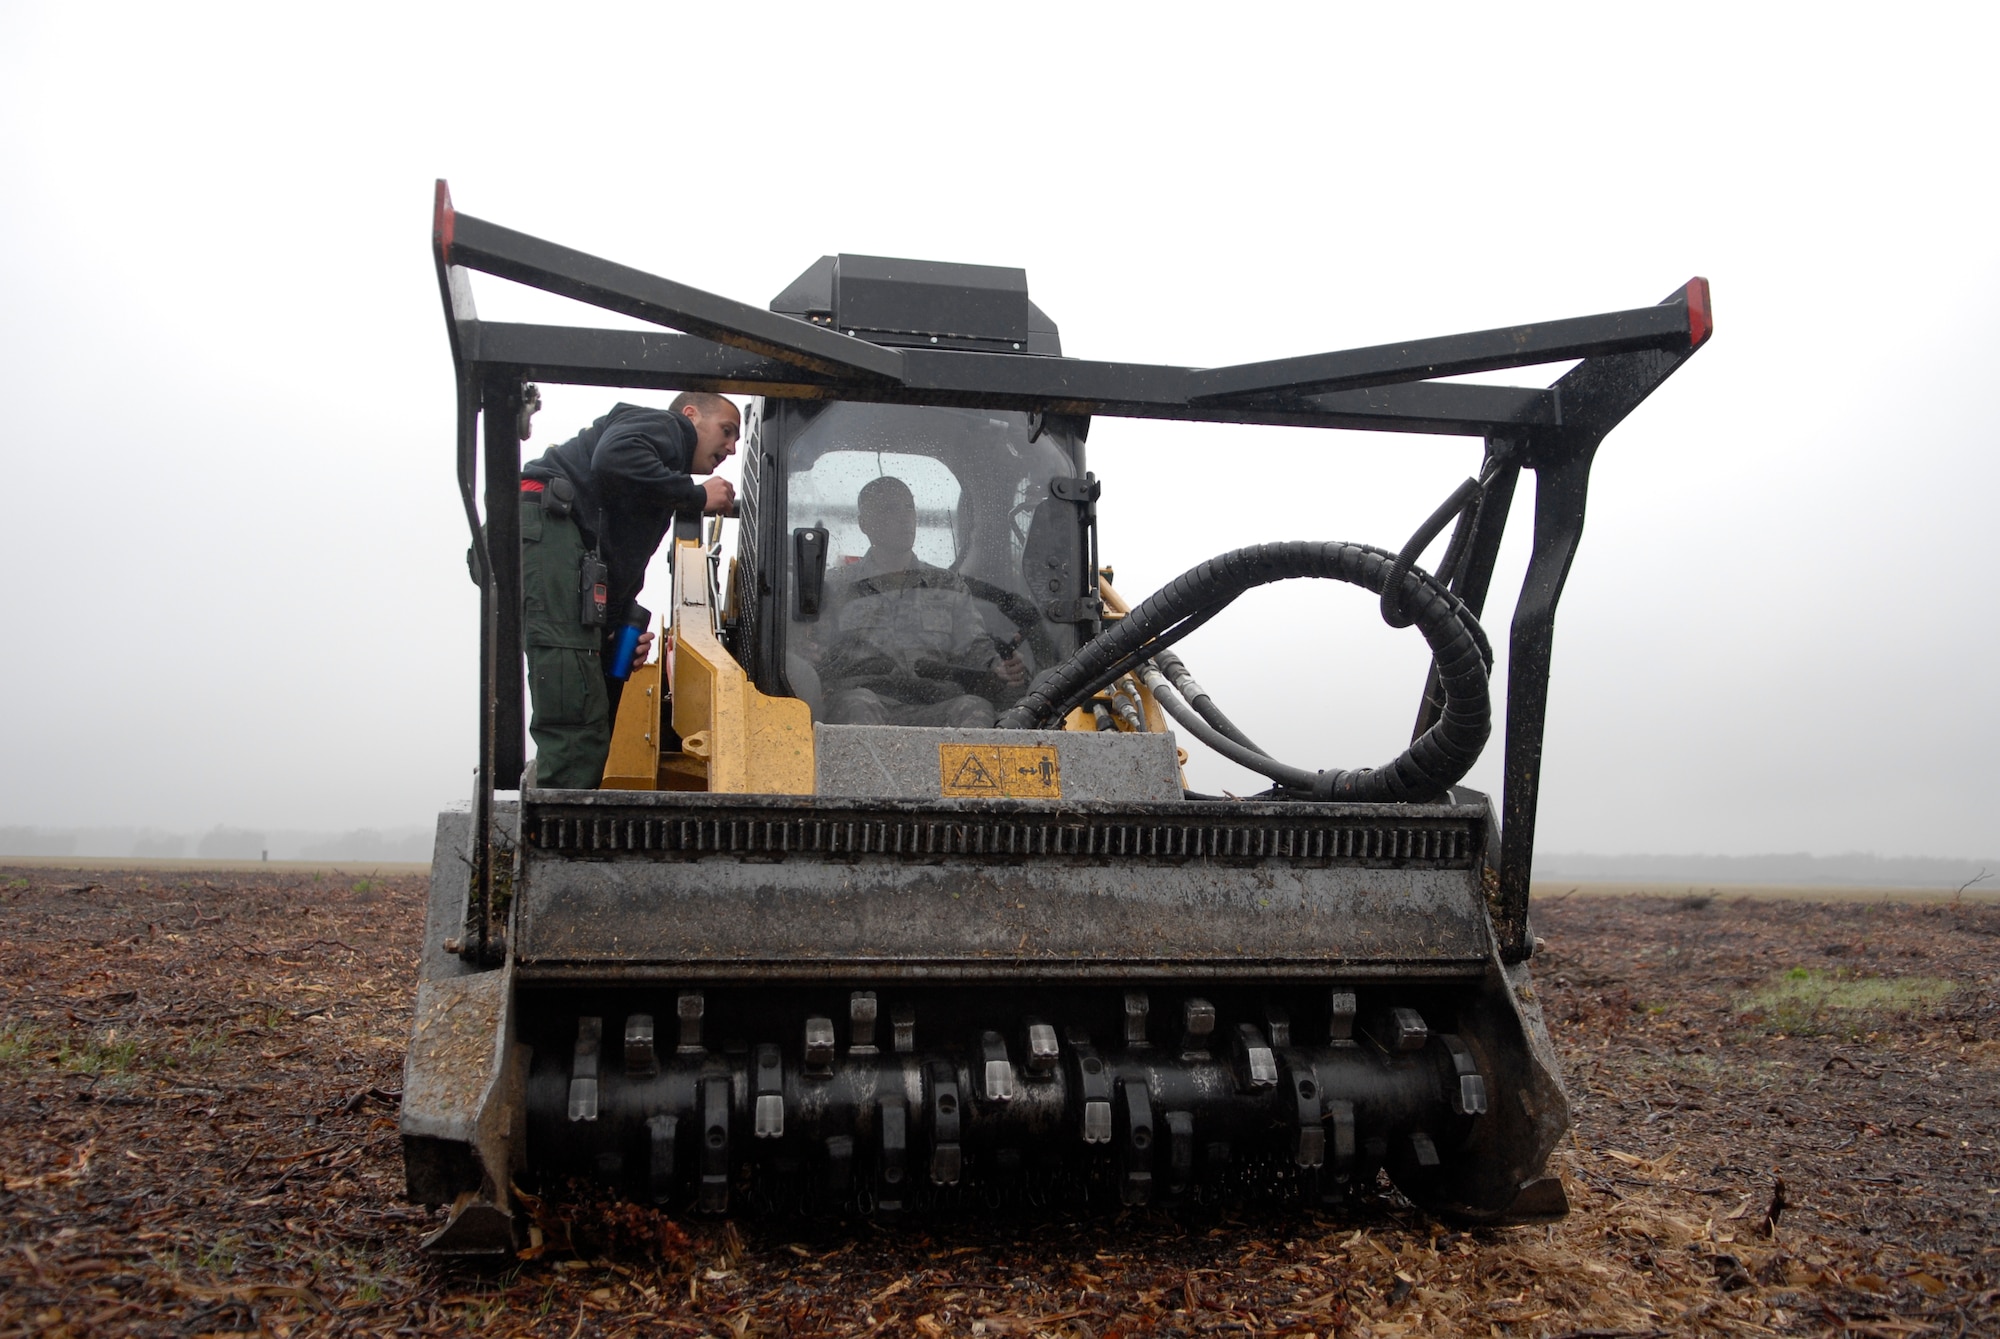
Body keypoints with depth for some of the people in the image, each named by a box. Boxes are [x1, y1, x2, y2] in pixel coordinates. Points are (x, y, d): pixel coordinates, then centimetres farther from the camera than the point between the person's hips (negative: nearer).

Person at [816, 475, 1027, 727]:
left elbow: (975, 648, 16)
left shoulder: (949, 586, 27)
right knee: (859, 704, -38)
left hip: (935, 710, 2)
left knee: (975, 707, -33)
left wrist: (1001, 673, -7)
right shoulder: (839, 589, 20)